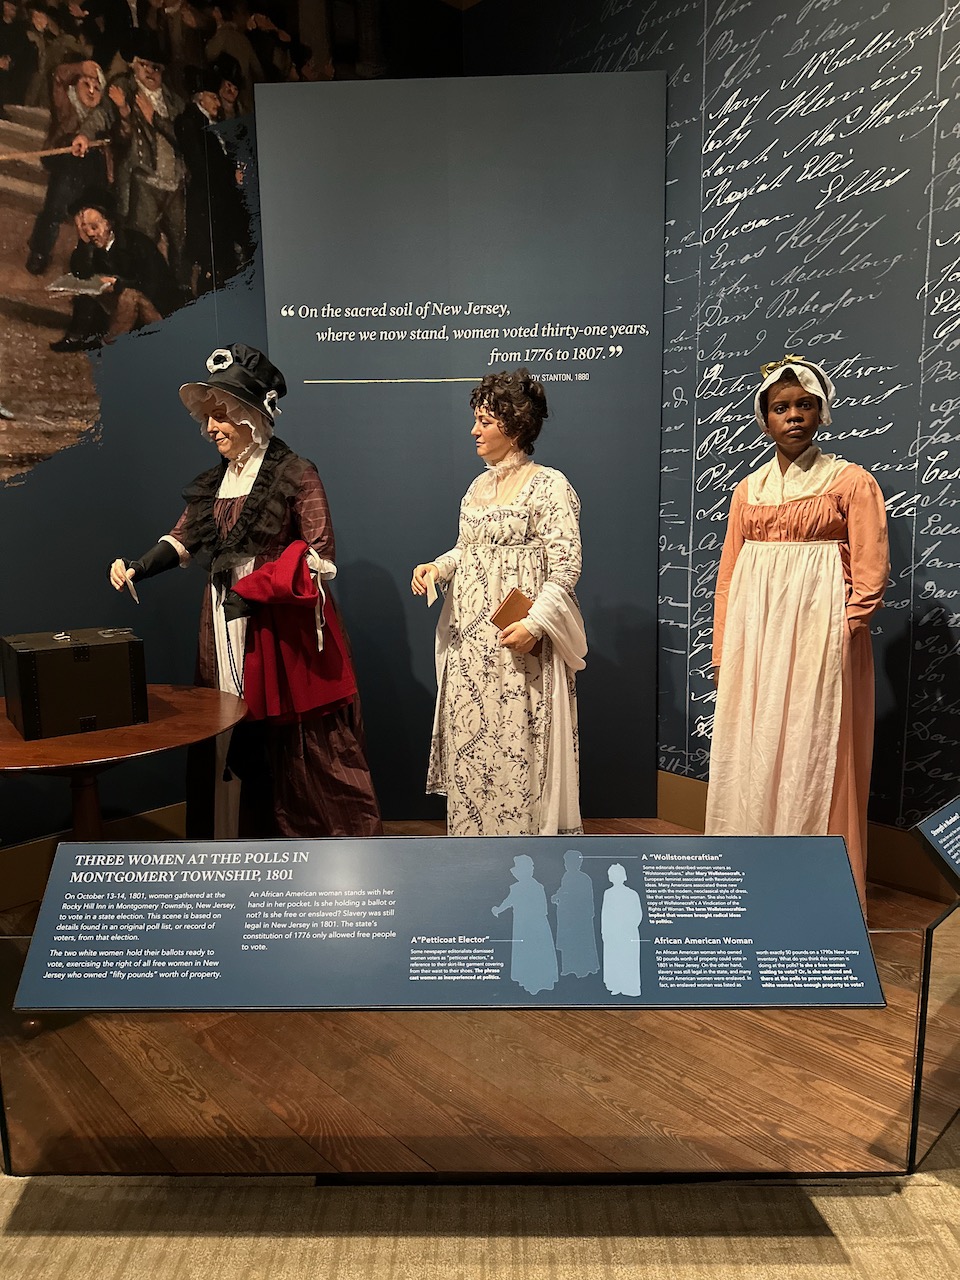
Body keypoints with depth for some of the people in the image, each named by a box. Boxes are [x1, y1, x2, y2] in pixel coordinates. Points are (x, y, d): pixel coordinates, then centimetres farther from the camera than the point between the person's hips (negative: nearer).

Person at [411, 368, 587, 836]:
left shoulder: (550, 486, -7)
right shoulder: (478, 487, 15)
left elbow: (565, 566, -12)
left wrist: (535, 623, -22)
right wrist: (438, 566, 3)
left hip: (518, 640, -7)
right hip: (469, 640, 7)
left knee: (518, 744, -3)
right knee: (469, 741, 11)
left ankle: (524, 832, 13)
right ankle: (476, 832, 25)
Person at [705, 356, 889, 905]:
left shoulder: (852, 481, 1)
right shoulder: (749, 489, 13)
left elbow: (871, 571, -3)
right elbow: (729, 574, 12)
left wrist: (840, 636, -12)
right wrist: (723, 651, 7)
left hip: (819, 638, -4)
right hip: (753, 638, 4)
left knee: (812, 757, 0)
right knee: (749, 755, 7)